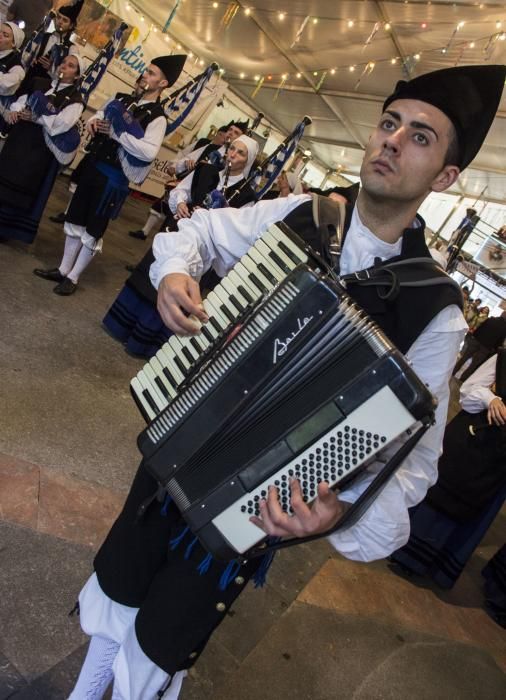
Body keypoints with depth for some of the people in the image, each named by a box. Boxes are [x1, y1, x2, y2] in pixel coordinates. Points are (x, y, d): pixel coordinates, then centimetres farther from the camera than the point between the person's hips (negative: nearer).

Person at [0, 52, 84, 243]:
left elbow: (62, 123, -20)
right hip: (19, 136, 6)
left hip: (40, 146, -6)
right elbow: (23, 99, 15)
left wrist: (35, 118, -15)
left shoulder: (75, 99, -4)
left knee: (24, 184, -1)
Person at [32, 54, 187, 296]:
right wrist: (93, 120, 1)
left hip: (113, 177, -7)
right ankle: (63, 269, 29)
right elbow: (102, 111, 25)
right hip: (93, 166, 8)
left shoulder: (157, 117, -14)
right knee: (75, 219, 15)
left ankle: (73, 277, 20)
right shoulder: (125, 100, 10)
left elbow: (149, 152, -30)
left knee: (93, 230, 4)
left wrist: (116, 133, -23)